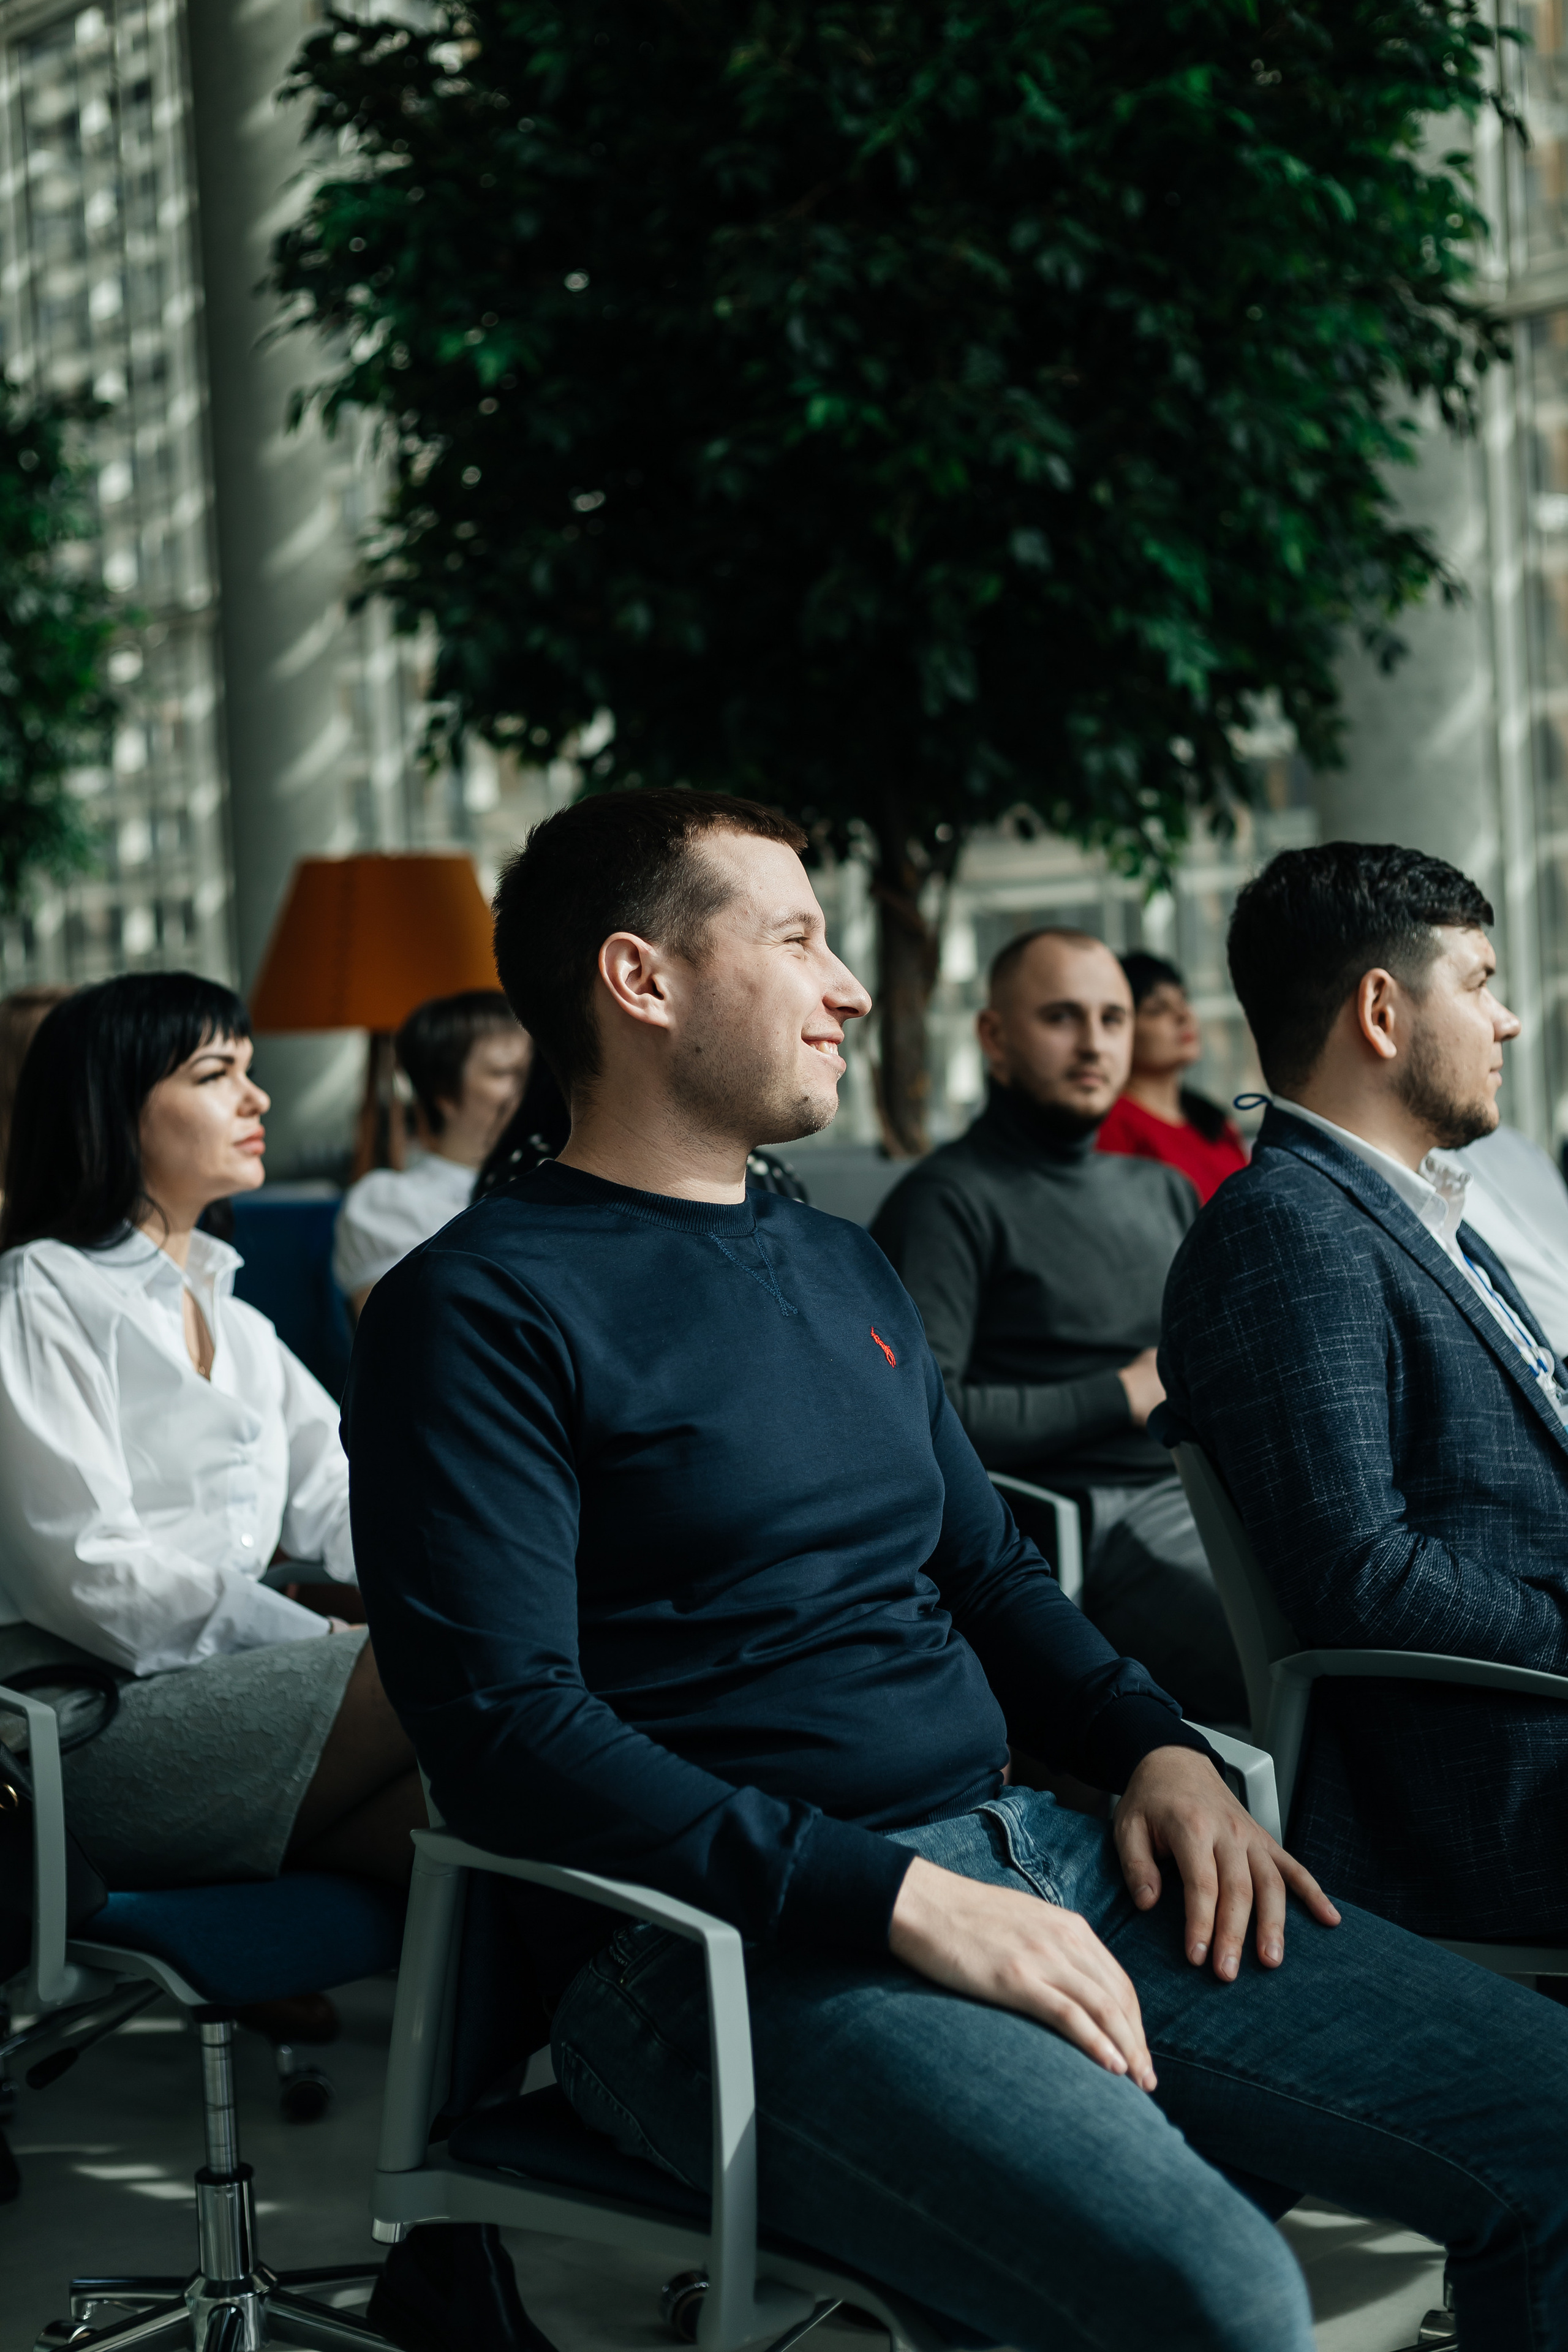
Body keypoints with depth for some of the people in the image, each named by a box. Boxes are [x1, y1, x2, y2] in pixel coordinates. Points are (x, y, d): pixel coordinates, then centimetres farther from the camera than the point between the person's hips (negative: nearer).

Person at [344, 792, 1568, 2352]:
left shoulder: (845, 1271, 21)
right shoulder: (481, 1310, -5)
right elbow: (509, 1733, -14)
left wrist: (1164, 1751, 7)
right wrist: (904, 1902, -19)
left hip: (1025, 1858, 8)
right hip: (728, 1947, -8)